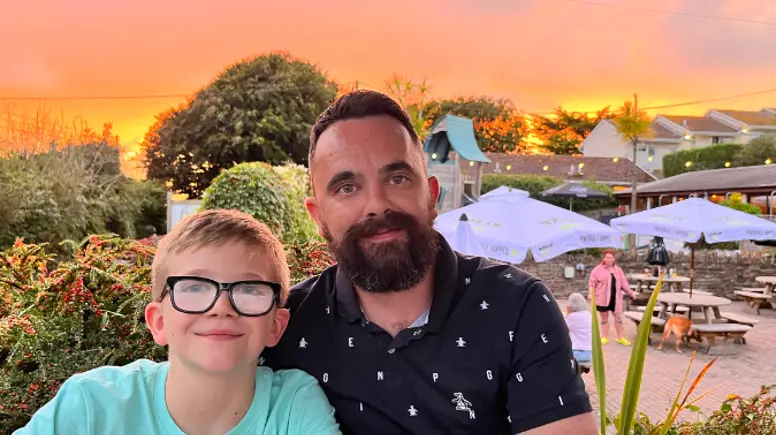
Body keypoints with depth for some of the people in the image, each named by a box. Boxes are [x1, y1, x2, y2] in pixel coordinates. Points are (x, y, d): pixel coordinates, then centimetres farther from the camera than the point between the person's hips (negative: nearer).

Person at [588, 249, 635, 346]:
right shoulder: (598, 269, -4)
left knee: (618, 317, 8)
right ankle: (605, 337, 18)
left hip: (615, 298, 3)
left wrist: (630, 293, 13)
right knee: (604, 318, 8)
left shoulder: (618, 270, 10)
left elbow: (623, 283, 15)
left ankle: (620, 337, 20)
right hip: (602, 298, -3)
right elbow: (592, 282, -7)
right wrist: (591, 293, -19)